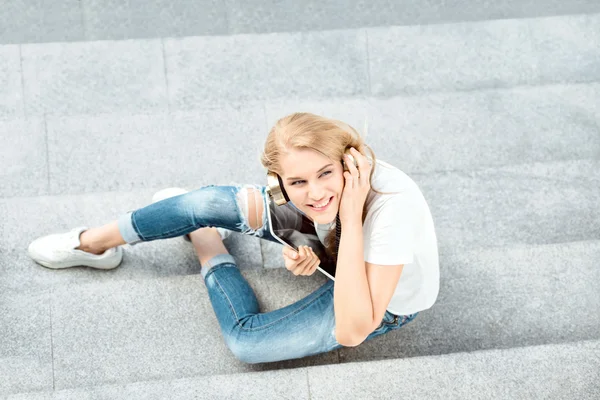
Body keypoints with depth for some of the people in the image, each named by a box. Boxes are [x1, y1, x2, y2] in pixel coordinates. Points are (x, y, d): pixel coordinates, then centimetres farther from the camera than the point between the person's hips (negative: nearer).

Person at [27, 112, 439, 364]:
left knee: (247, 341, -16)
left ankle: (206, 245, 14)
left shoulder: (391, 208, -47)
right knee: (210, 201, -10)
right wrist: (300, 255, -24)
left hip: (386, 302, -4)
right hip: (328, 241, 5)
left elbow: (351, 333, -46)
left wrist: (352, 218, -51)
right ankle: (95, 242, 17)